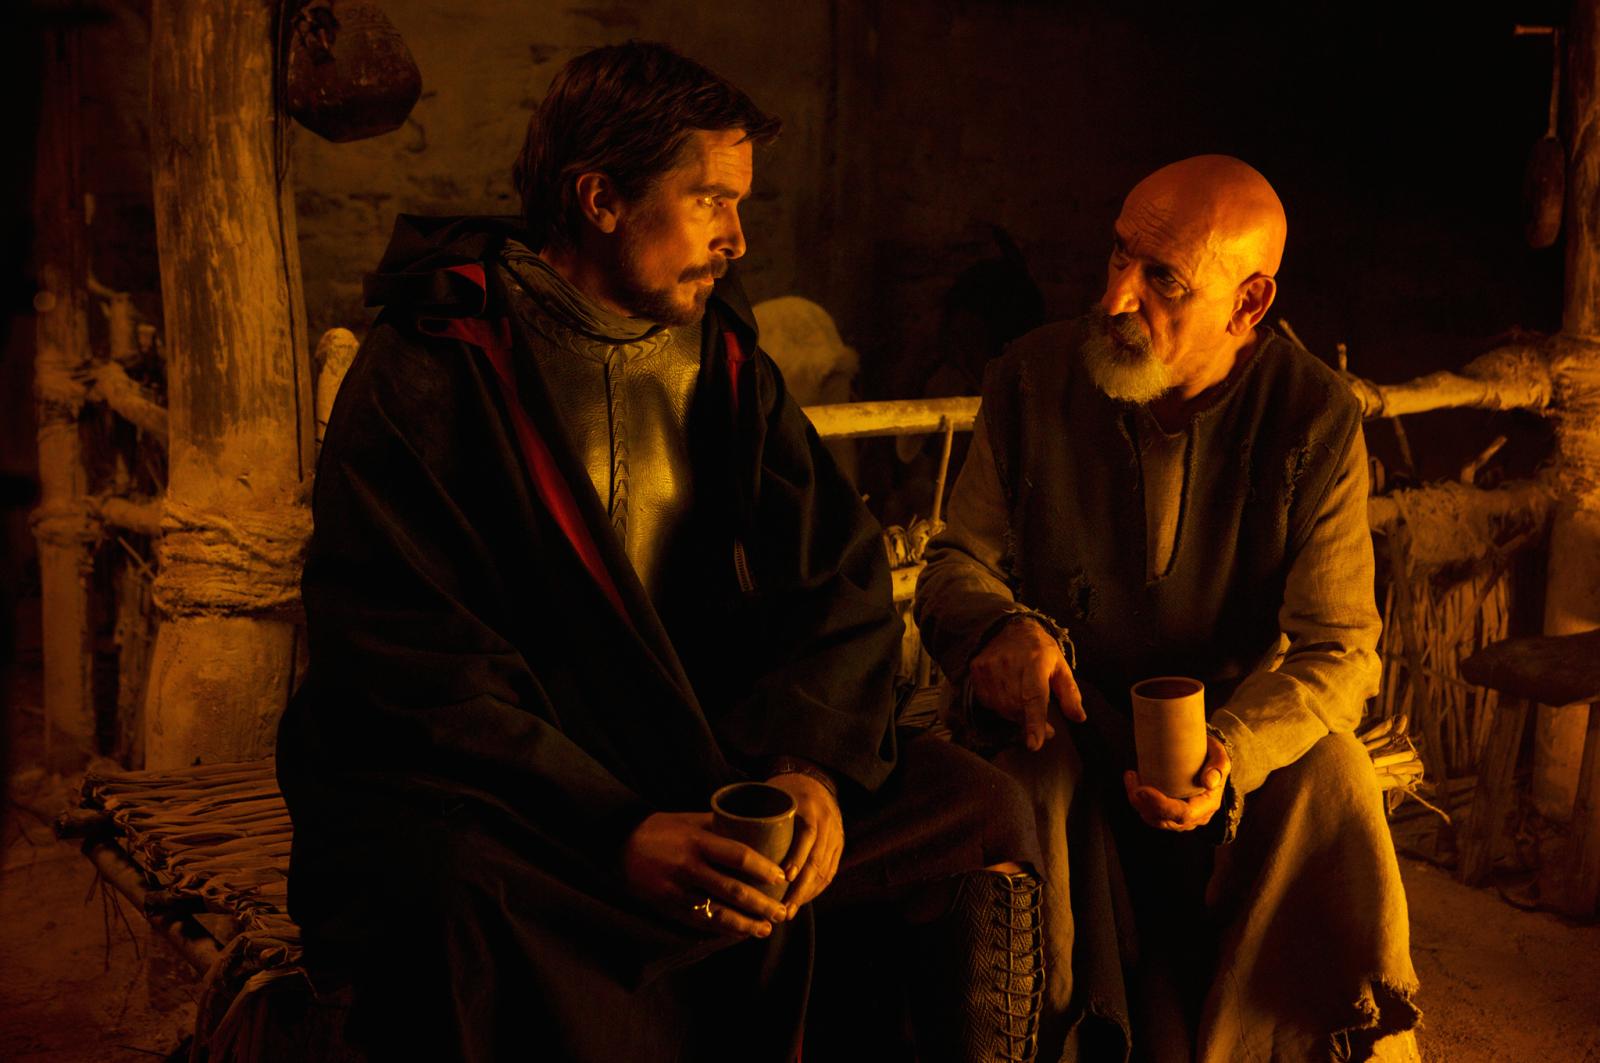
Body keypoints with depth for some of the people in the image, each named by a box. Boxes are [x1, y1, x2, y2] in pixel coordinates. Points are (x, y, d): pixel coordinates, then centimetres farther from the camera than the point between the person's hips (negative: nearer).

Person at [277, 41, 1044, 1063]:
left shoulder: (723, 355, 8)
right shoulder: (427, 373, -10)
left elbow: (844, 575, 5)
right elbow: (412, 674, -17)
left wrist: (812, 762, -14)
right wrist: (619, 834, -27)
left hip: (700, 767, 5)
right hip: (489, 800, -5)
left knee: (982, 809, -7)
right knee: (471, 899, -38)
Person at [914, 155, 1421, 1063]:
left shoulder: (1316, 417, -7)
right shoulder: (1035, 378, -5)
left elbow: (1338, 646, -8)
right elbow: (958, 561, 3)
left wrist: (1230, 753, -28)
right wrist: (999, 627, -23)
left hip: (1246, 725, 0)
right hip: (1060, 719, 1)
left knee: (1333, 783, -29)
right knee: (1041, 783, -32)